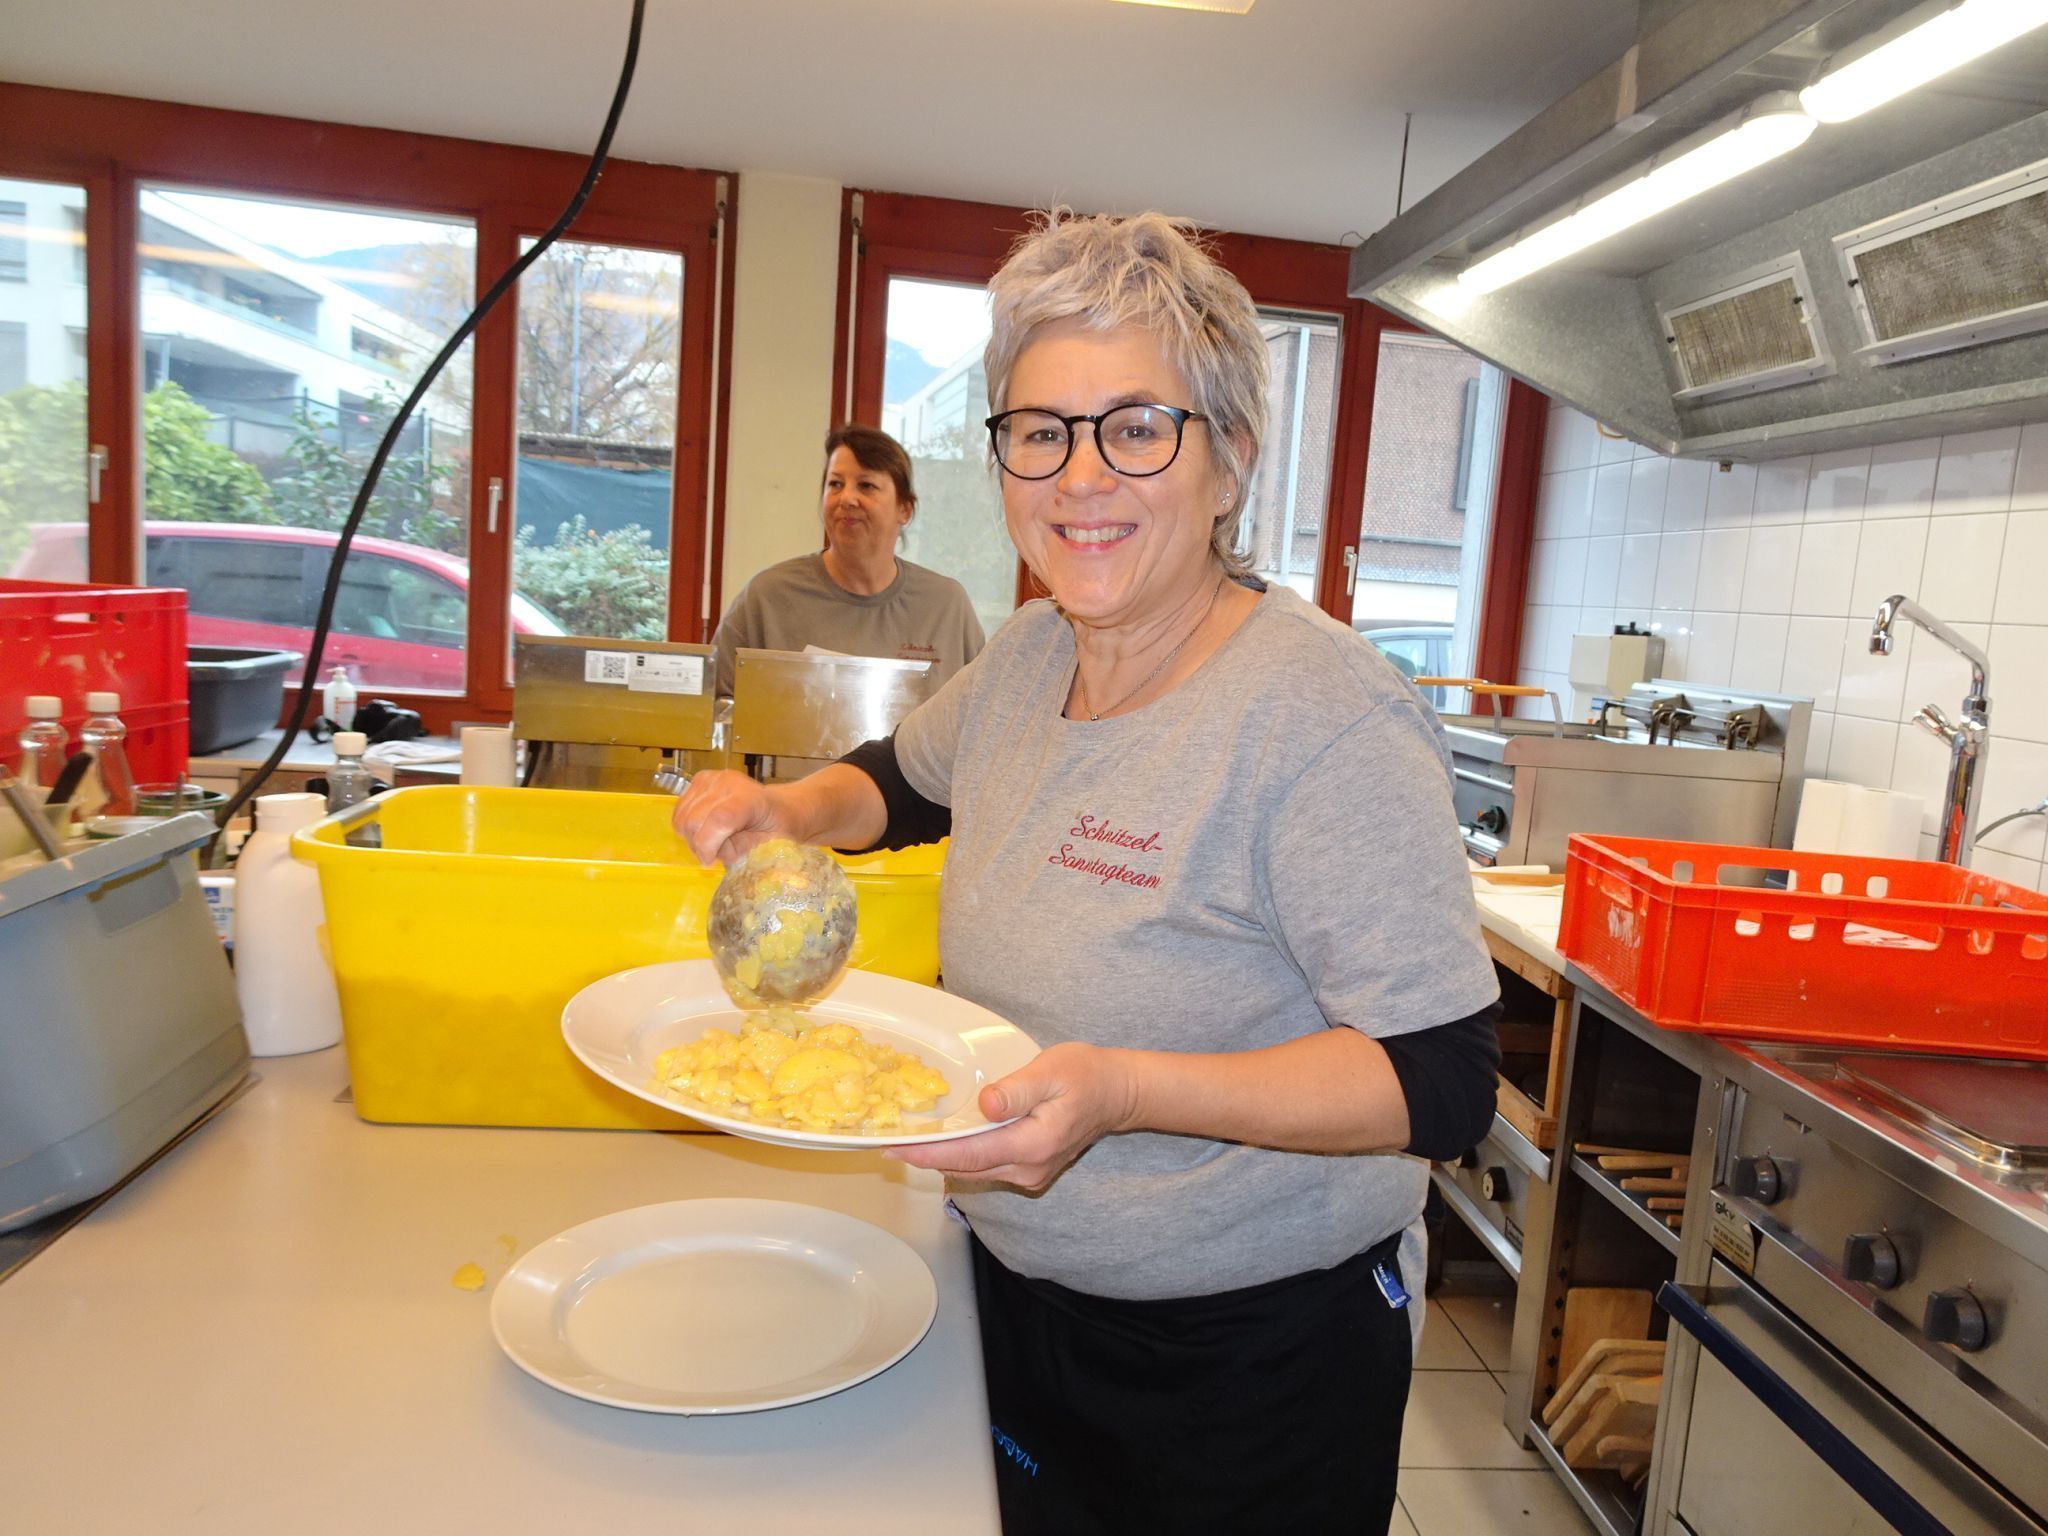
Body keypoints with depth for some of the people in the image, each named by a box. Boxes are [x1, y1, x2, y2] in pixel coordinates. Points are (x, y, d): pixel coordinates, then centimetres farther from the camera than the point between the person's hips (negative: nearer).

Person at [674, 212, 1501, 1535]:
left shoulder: (1324, 716, -25)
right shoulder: (1029, 654, -2)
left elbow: (1446, 1079, -25)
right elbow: (907, 779, 19)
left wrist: (1125, 1091, -36)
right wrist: (786, 811, -1)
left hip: (1254, 1357, -6)